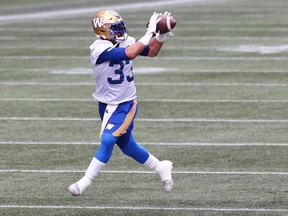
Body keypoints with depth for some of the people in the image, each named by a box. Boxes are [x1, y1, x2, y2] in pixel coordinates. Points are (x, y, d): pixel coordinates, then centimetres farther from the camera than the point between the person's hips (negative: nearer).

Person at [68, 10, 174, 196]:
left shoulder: (125, 41, -3)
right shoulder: (100, 49, -22)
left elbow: (151, 52, 9)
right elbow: (130, 53, -32)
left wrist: (161, 34, -7)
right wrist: (150, 32, -29)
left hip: (126, 104, 1)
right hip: (107, 105, -1)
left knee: (108, 140, -14)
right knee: (127, 146, 10)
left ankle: (85, 182, -6)